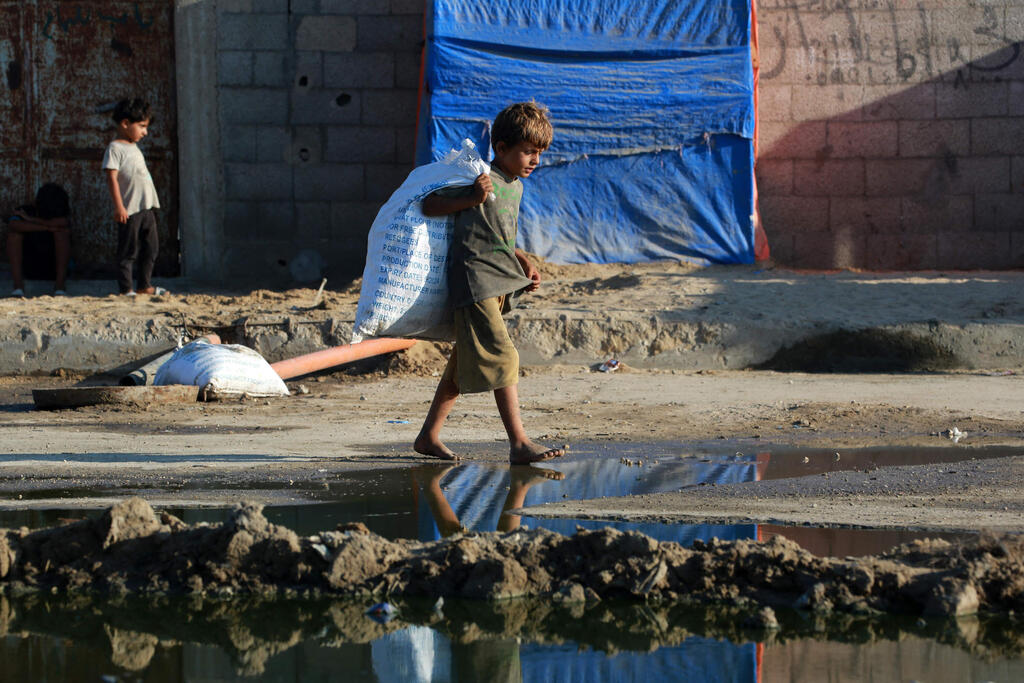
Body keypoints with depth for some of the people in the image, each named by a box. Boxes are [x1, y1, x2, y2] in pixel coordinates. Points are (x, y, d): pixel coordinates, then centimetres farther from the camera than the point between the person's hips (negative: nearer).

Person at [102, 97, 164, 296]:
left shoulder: (134, 148, 18)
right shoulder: (115, 148, -9)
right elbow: (112, 177, -15)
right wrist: (119, 206, -21)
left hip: (147, 207, 9)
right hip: (130, 209, -9)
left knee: (151, 247, 12)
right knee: (129, 250, -5)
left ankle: (144, 285, 22)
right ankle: (126, 289, -2)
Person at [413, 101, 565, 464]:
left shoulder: (515, 187, 15)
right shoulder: (480, 179, -12)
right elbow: (428, 205, -13)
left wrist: (524, 263, 13)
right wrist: (471, 199, -25)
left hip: (500, 279, 10)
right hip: (474, 278, -10)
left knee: (465, 361, 14)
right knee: (502, 357, -15)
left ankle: (429, 436, 23)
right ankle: (519, 443, -19)